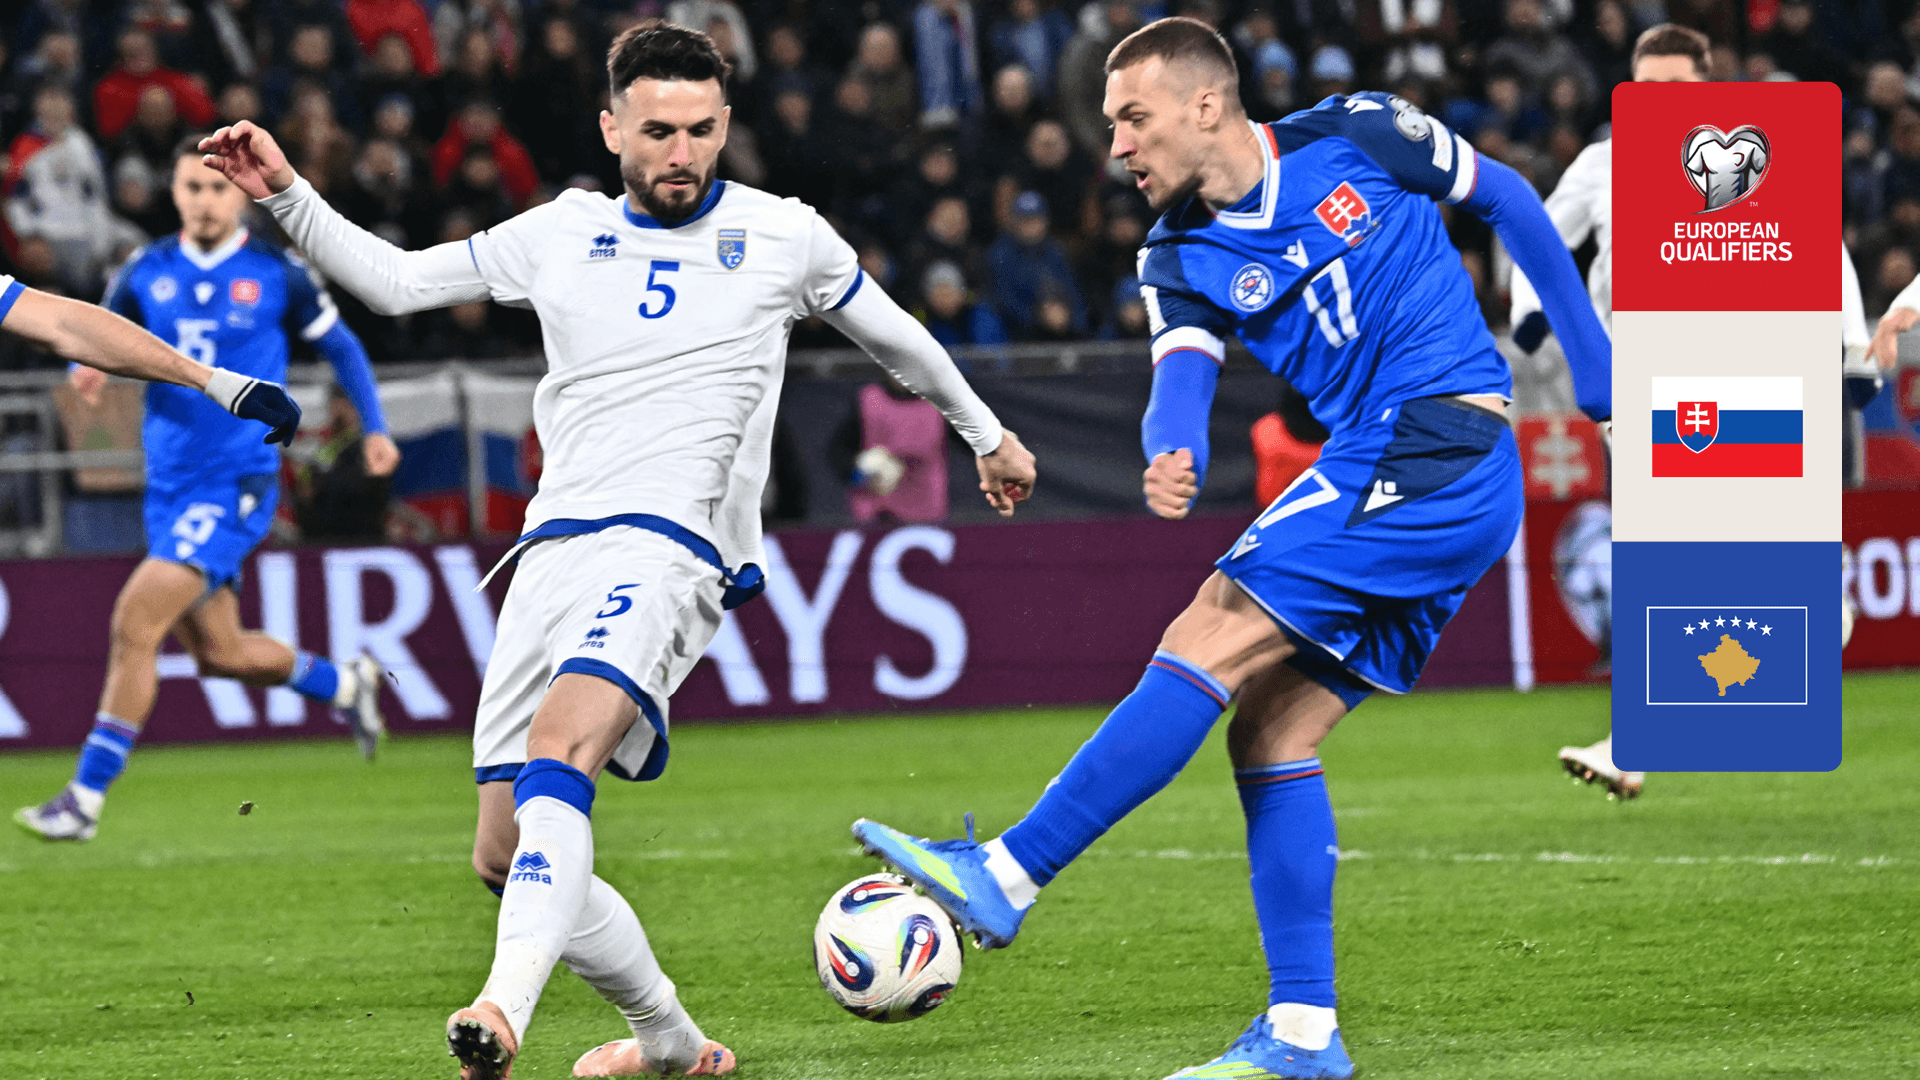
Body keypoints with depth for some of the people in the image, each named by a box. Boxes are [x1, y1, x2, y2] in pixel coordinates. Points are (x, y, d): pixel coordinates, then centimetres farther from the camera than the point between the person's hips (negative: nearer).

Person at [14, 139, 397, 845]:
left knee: (136, 621, -18)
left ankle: (86, 798, -15)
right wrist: (87, 369, -11)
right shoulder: (147, 272, 5)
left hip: (237, 484, -6)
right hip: (170, 487, 6)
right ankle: (344, 685, 41)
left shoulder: (277, 275, -4)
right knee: (220, 654, 13)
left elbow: (341, 346, 9)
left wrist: (374, 428, 2)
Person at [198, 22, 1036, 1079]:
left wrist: (987, 435, 38)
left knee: (558, 755, -33)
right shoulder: (562, 234, 16)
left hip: (669, 546, -5)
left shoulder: (782, 236, 10)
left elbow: (895, 337, 26)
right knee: (504, 857, 3)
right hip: (552, 548, 5)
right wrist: (285, 192, 8)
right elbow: (394, 280, 20)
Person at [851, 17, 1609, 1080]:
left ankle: (1003, 876, -19)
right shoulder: (1181, 259, 9)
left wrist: (1590, 352, 13)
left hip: (1435, 449, -7)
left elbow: (1504, 197, 12)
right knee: (1269, 732, 1)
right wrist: (1175, 456, -33)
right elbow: (1182, 375, -9)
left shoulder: (1358, 136, -2)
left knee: (1212, 638, -15)